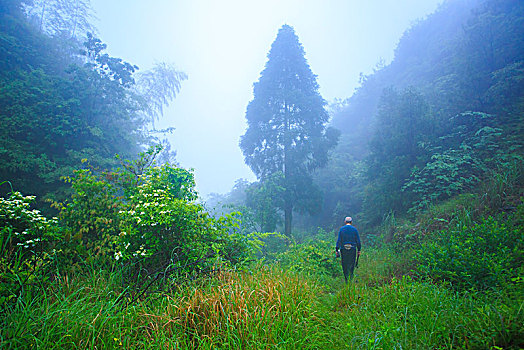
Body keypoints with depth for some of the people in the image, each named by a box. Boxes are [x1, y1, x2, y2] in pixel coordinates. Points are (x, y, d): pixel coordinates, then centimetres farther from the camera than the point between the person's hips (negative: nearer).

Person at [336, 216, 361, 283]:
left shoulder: (341, 229, 0)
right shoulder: (354, 229, 0)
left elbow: (339, 240, -4)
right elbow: (358, 241, 2)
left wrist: (337, 250, -1)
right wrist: (359, 250, 10)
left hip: (343, 249, 0)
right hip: (352, 249, 0)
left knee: (344, 265, 7)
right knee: (351, 264, 8)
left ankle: (346, 280, 8)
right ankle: (351, 278, 2)